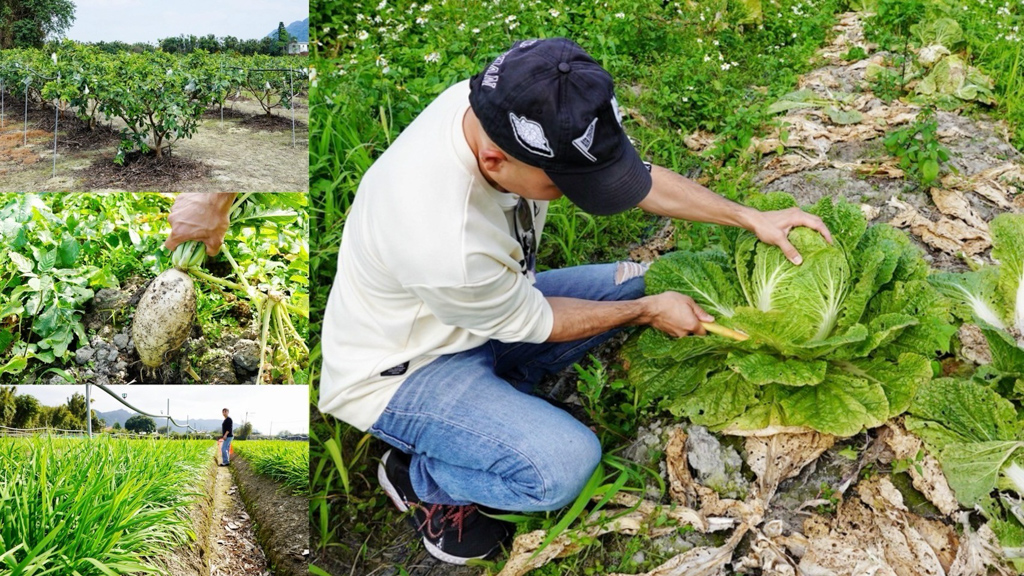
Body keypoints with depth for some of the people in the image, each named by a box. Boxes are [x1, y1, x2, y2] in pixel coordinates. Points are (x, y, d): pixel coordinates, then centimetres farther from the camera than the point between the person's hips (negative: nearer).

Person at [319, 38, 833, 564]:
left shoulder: (504, 109, -22)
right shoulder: (445, 243, -42)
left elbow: (627, 171, -6)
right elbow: (532, 322, -20)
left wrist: (750, 218, -7)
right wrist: (650, 311, -7)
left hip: (483, 310, 8)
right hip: (400, 370, -7)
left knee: (631, 283, 6)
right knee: (564, 465, -27)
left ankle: (489, 394, 8)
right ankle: (420, 478, 2)